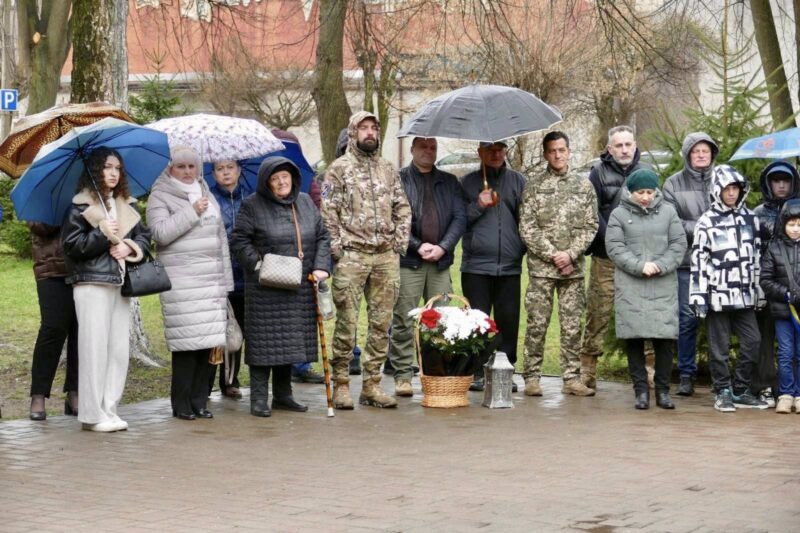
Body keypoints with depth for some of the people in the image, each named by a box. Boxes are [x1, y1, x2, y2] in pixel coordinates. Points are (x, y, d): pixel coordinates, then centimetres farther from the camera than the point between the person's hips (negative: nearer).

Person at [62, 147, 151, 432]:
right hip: (92, 283, -6)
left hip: (121, 283, 6)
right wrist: (102, 235, -15)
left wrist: (131, 248, -7)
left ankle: (110, 409, 11)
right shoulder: (82, 205, -2)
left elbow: (144, 237, 13)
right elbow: (71, 243, -7)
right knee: (95, 347, -6)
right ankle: (93, 414, -2)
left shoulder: (127, 205, 15)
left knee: (119, 348, 4)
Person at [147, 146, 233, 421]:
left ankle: (199, 401, 9)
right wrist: (192, 212, -13)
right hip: (180, 280, -5)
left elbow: (221, 236, 22)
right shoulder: (160, 197, 2)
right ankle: (181, 403, -4)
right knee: (187, 341, -11)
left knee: (207, 339, 1)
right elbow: (161, 232, -12)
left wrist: (225, 278, 17)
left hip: (211, 279, 6)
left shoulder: (207, 196, 21)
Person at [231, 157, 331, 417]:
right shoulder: (253, 206, -4)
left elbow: (322, 236, 13)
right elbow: (240, 240, -5)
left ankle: (283, 394, 20)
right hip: (265, 288, -5)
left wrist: (321, 266, 0)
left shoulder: (305, 202, 11)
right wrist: (257, 264, -17)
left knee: (292, 341, 9)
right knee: (265, 340, -4)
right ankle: (259, 397, 2)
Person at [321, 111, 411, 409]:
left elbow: (402, 208, 18)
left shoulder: (388, 170, 16)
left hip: (386, 256, 5)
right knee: (346, 322, -4)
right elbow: (328, 212, -4)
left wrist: (400, 243, 5)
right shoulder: (339, 169, 1)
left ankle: (372, 384, 11)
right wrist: (337, 248, -11)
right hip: (352, 257, -5)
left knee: (381, 323, 5)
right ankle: (341, 384, 1)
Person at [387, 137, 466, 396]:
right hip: (408, 261, -3)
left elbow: (460, 217, 7)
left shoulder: (449, 182, 16)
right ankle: (403, 376, 2)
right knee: (404, 321, -3)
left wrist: (443, 247, -7)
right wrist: (418, 246, -12)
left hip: (440, 261, 3)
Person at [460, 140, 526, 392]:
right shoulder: (468, 182, 10)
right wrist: (478, 206, -7)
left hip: (509, 265, 1)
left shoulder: (518, 181, 12)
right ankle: (477, 372, 4)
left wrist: (525, 248, -1)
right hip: (476, 265, -1)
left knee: (508, 319, 1)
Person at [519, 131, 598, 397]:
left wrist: (570, 254, -9)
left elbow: (590, 226, 5)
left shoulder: (584, 186, 9)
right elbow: (527, 228, -3)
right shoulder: (534, 186, 2)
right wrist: (553, 255, -10)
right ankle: (532, 377, 6)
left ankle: (572, 378, 10)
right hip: (540, 267, -2)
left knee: (572, 325, 4)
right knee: (537, 324, -1)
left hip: (573, 268, 2)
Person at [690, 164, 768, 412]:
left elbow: (756, 255, 17)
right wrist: (698, 295, -11)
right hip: (718, 296, -5)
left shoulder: (750, 218, 11)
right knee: (719, 347, 1)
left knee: (753, 341, 2)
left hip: (744, 295, 5)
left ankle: (741, 391, 14)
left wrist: (758, 288, 17)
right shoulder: (707, 222, -4)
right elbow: (698, 260, -7)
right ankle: (723, 393, 11)